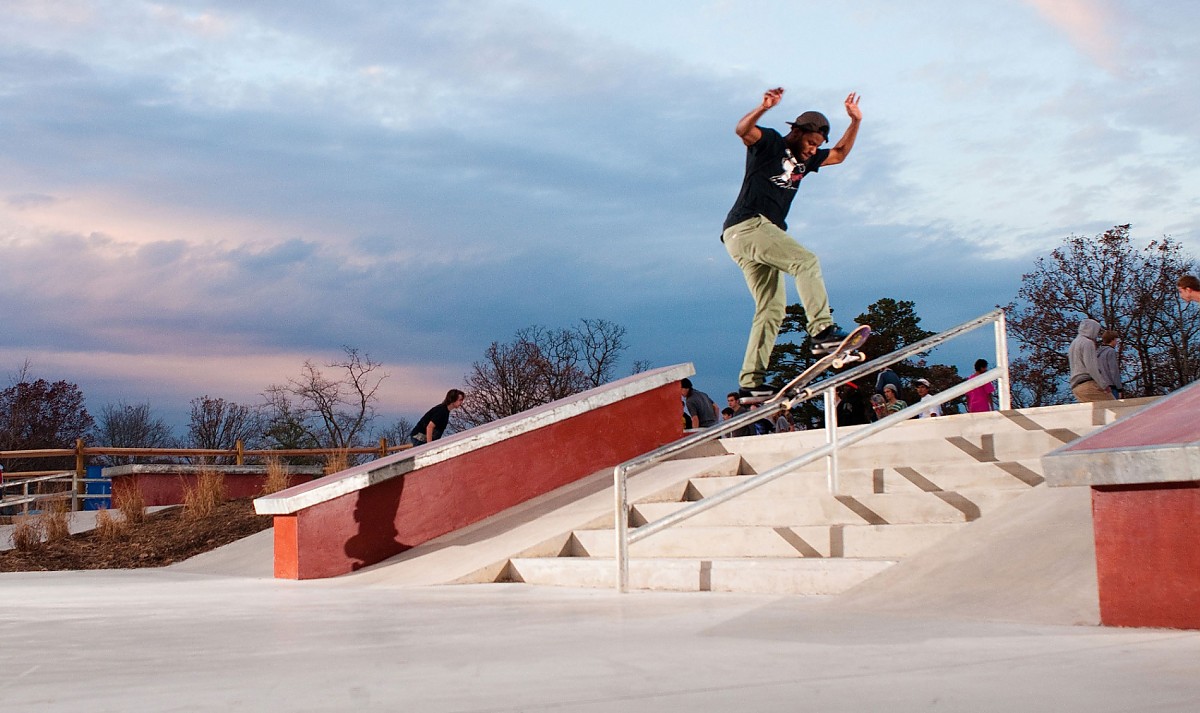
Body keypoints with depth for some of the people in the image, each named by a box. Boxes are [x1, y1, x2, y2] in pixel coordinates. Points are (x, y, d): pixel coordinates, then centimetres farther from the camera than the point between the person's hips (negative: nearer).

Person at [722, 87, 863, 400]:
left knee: (772, 309, 3)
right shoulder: (771, 143, 1)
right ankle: (822, 331, -35)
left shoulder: (804, 160, 24)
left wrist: (855, 121, 25)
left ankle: (750, 381, 1)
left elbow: (840, 154, 36)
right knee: (806, 260, -25)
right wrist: (763, 108, -38)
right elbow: (743, 130, -20)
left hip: (762, 233, 10)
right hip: (746, 225, -10)